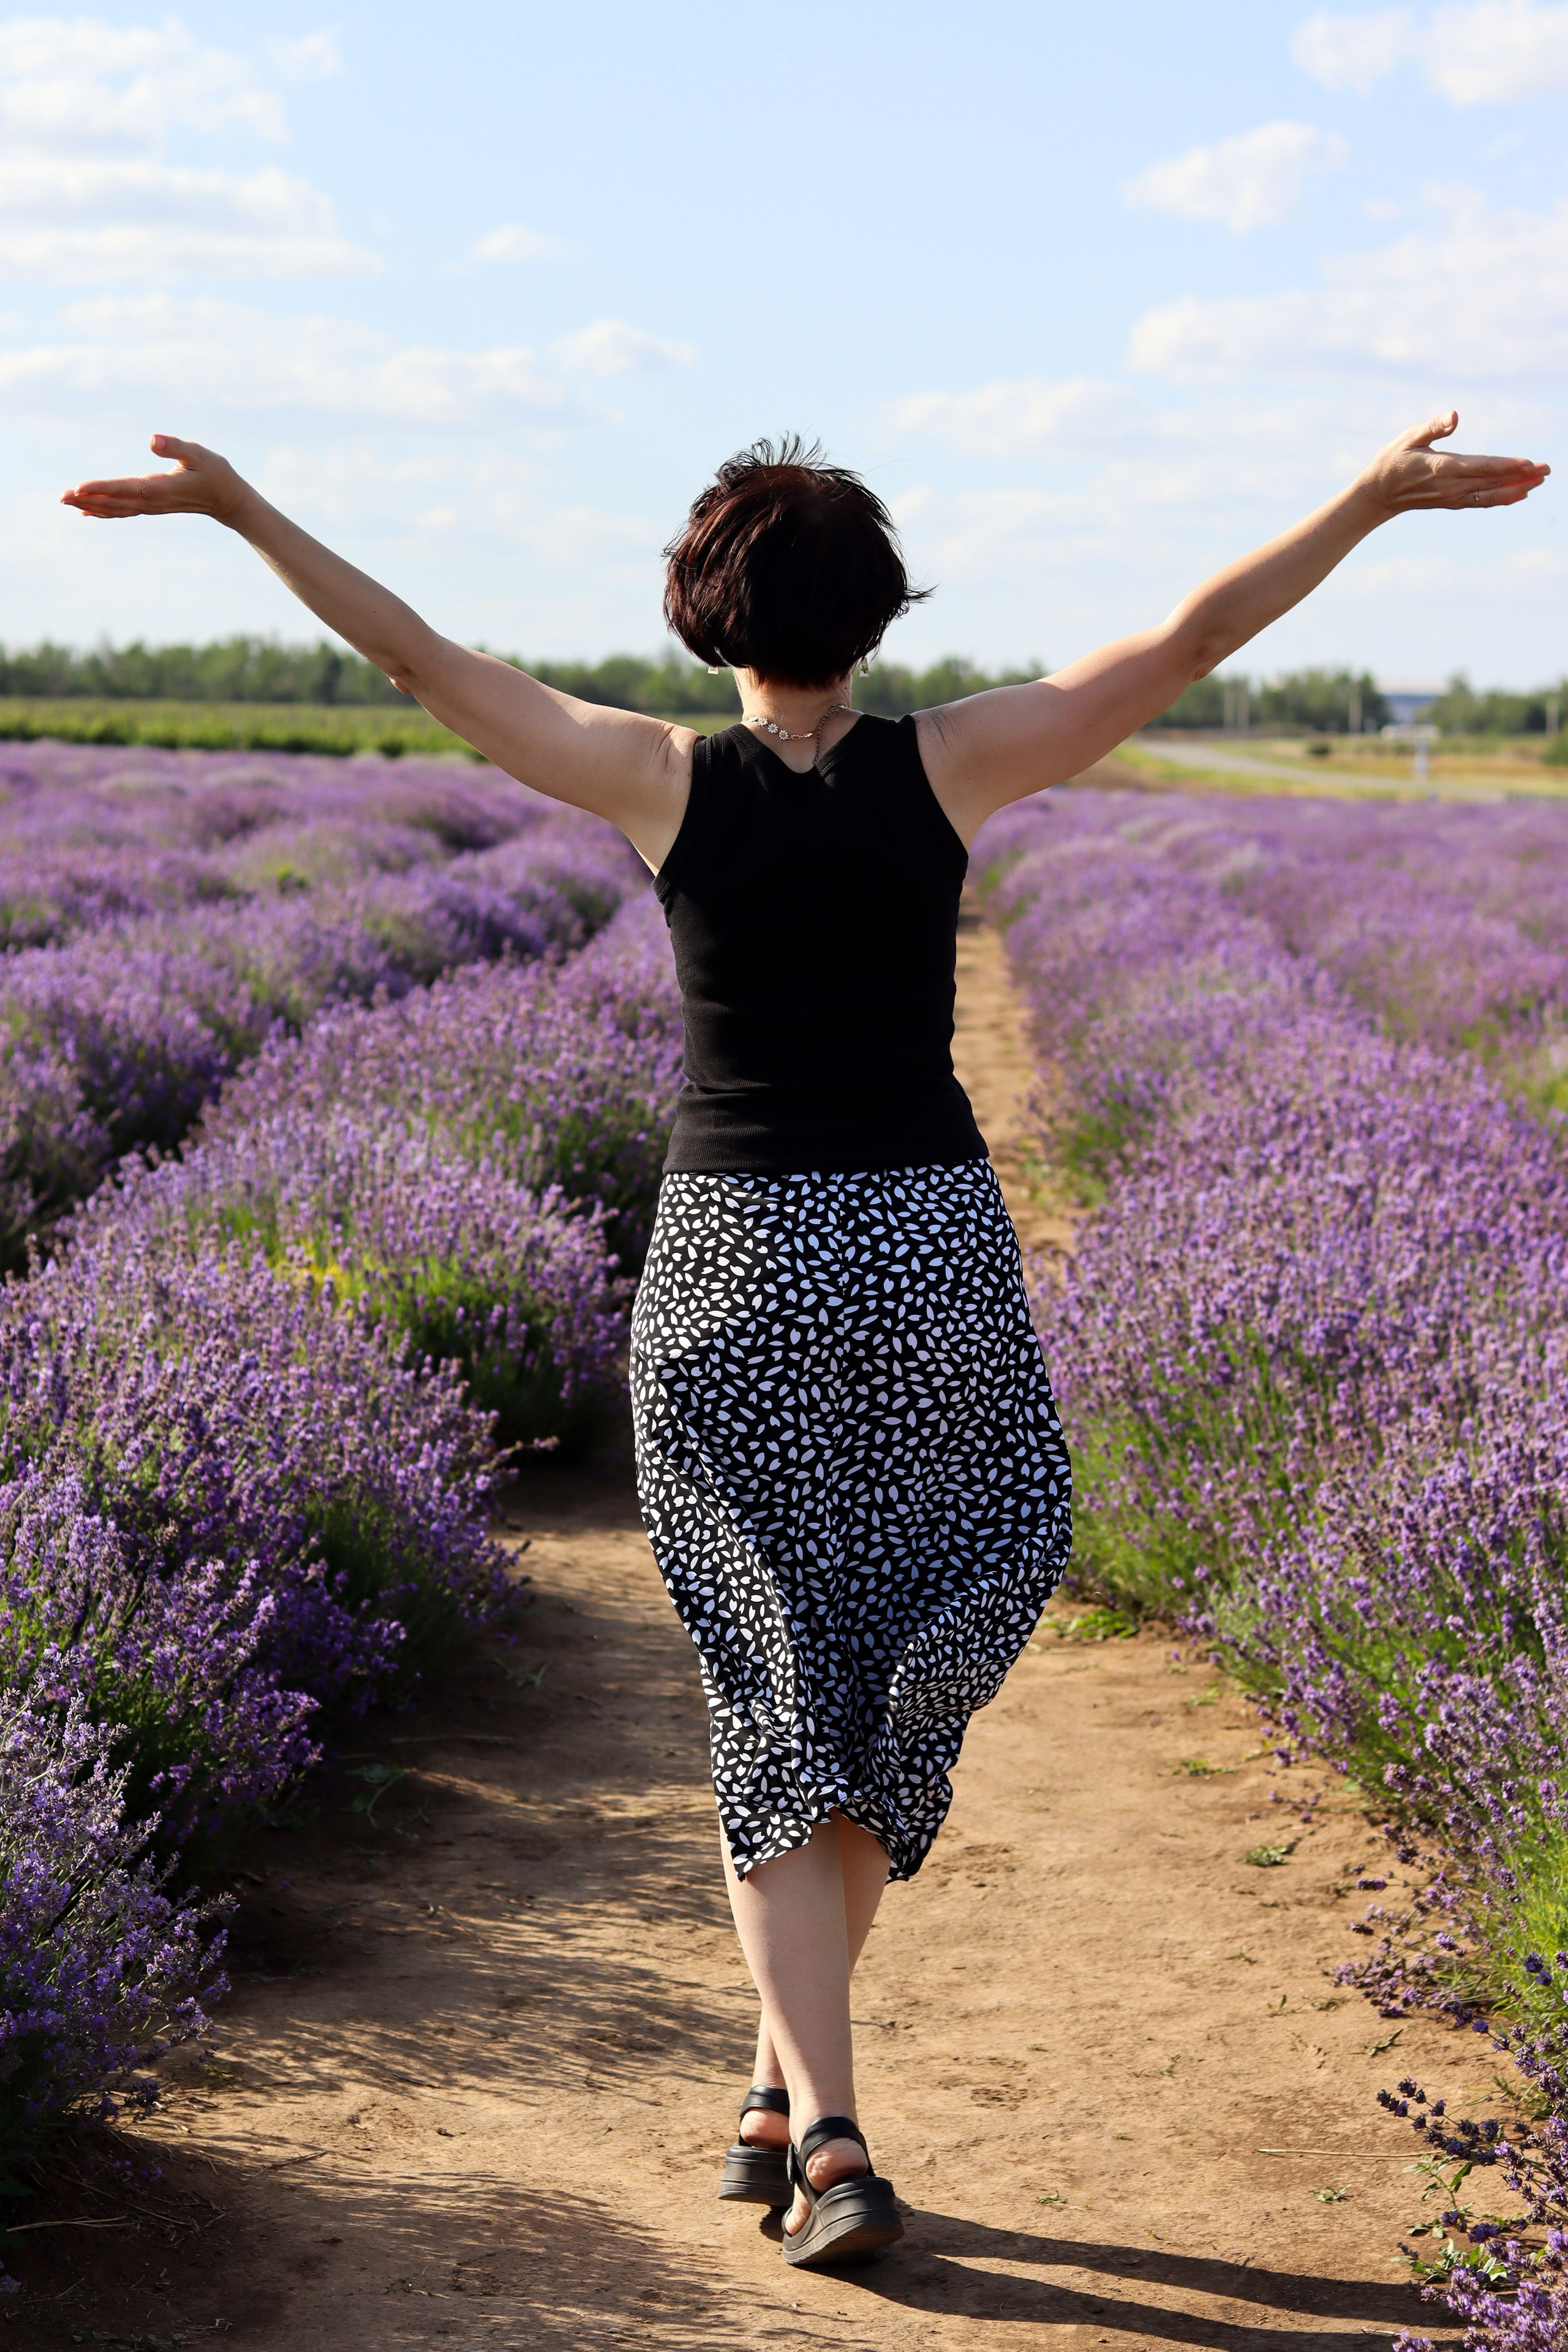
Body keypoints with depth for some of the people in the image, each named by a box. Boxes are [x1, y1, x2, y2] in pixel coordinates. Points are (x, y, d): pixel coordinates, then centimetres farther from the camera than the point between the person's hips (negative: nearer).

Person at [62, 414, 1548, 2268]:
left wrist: (243, 508, 0)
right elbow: (1194, 636, -4)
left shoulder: (669, 781, -4)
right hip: (933, 1260, 1)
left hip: (727, 1272, 0)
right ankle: (783, 2091, 22)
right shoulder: (948, 766, -3)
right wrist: (1377, 498, 1)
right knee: (895, 1691, 16)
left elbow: (422, 658, -5)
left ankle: (827, 2134, -6)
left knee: (775, 1710, 5)